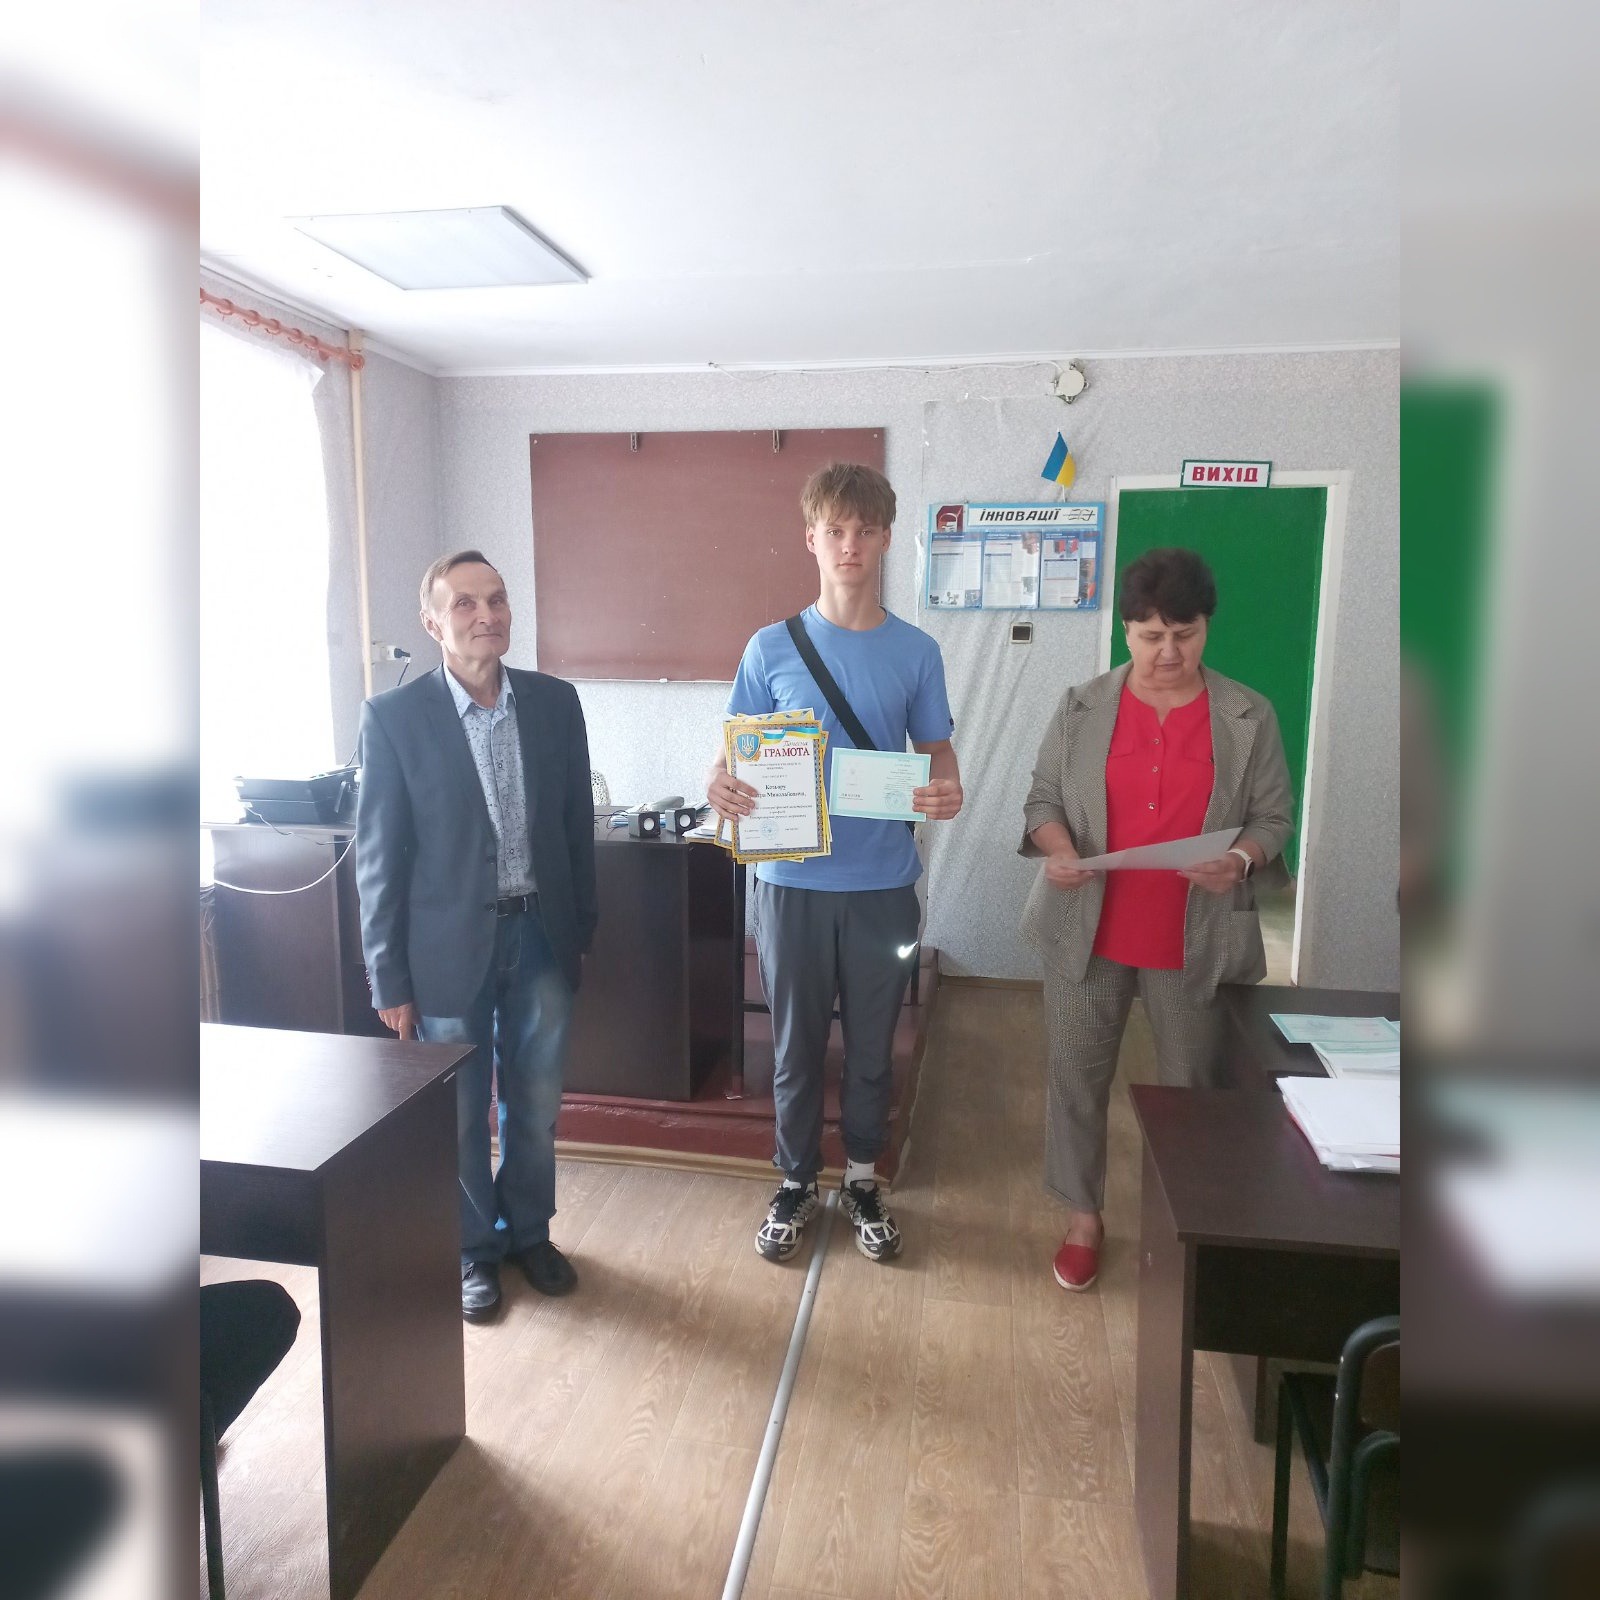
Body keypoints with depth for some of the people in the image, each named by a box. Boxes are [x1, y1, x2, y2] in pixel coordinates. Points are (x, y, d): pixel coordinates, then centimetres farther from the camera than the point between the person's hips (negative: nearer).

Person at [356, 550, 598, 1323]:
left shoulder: (555, 701, -1)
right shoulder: (393, 717, -10)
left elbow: (577, 824, 6)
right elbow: (379, 855, -7)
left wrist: (582, 931, 8)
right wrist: (389, 979, -6)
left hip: (540, 934, 3)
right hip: (450, 942, -2)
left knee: (536, 1104, 17)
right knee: (459, 1114, 13)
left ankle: (529, 1230, 41)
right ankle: (473, 1248, 36)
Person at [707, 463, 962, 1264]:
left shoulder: (916, 652, 1)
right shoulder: (771, 647, -1)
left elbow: (937, 754, 5)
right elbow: (734, 752, 2)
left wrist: (947, 790, -18)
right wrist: (720, 784, -22)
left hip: (884, 883, 1)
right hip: (793, 881, 0)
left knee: (872, 1043, 14)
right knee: (796, 1042, 12)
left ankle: (862, 1178, 35)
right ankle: (796, 1182, 33)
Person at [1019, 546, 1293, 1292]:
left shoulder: (1249, 718, -2)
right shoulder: (1082, 706, -1)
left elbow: (1273, 817, 1)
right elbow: (1043, 798, 2)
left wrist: (1240, 860, -20)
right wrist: (1058, 851, -18)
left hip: (1196, 940, 0)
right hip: (1087, 930, 1)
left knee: (1189, 1083, 13)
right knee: (1078, 1074, 10)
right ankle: (1083, 1214, 31)